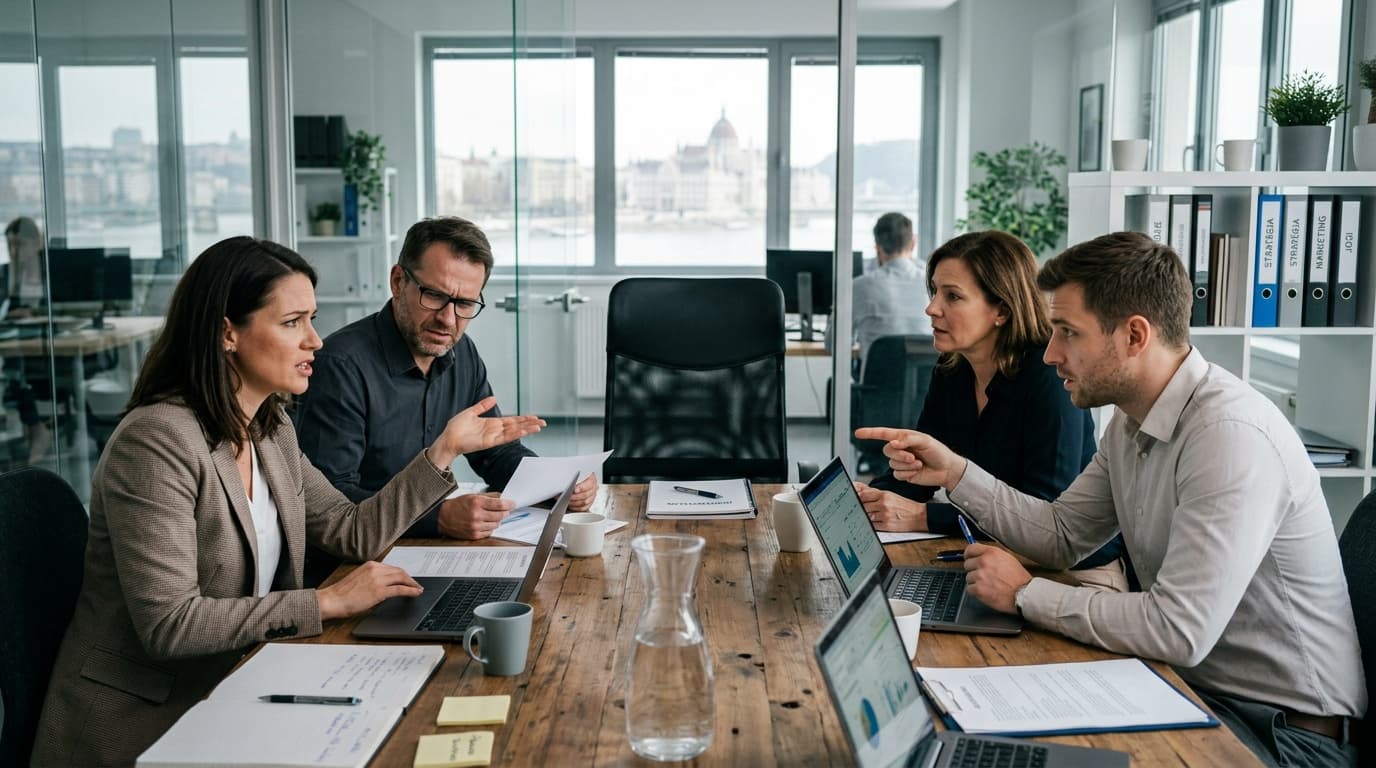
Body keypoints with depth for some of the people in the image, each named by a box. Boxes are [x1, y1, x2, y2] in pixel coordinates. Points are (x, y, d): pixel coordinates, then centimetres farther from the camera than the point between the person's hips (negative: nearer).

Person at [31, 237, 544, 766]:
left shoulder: (271, 431, 6)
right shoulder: (157, 441, -21)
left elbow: (355, 534, 8)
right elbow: (169, 625, -25)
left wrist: (446, 447, 3)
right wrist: (326, 602, -21)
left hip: (229, 693, 8)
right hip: (139, 722, -7)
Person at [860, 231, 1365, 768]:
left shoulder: (1231, 435, -27)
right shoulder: (1132, 421, 4)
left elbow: (1178, 630, -31)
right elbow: (1062, 536, 11)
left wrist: (1025, 594, -19)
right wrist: (953, 473, -1)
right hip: (1187, 681, 8)